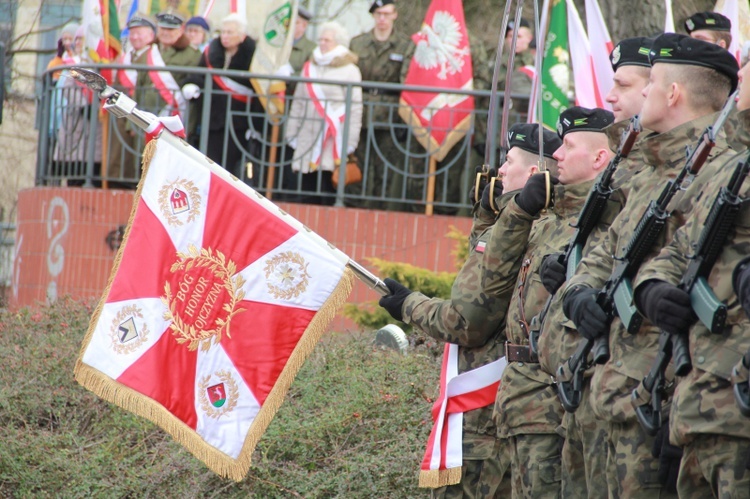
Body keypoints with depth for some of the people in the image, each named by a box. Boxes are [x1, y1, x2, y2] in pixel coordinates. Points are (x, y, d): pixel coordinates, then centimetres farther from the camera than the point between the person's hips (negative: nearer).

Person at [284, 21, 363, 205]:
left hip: (334, 141, -5)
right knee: (307, 193, 2)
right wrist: (292, 132, 14)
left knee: (328, 195, -11)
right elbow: (298, 102, 20)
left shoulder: (350, 71, 0)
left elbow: (355, 109, -5)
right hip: (308, 137, 5)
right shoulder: (309, 68, 17)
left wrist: (350, 142, -10)